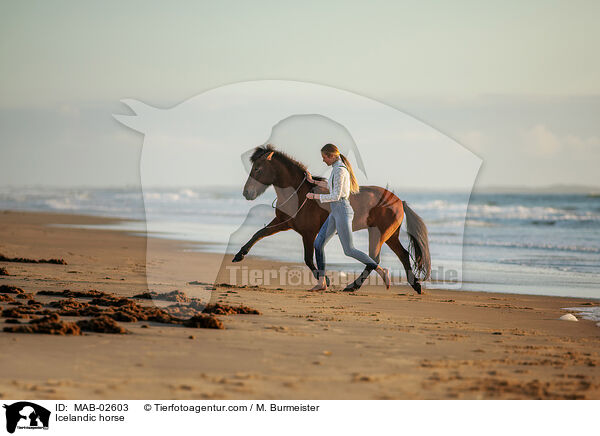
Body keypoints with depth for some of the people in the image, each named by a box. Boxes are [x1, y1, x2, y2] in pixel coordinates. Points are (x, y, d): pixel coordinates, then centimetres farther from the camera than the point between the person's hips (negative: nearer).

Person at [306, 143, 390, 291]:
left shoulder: (339, 170, -17)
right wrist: (313, 181, 34)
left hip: (342, 211, -10)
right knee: (318, 243, 5)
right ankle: (321, 282, 5)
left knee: (349, 250, -8)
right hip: (336, 212, 10)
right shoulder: (339, 167, 14)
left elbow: (336, 196, -20)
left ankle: (382, 271, -4)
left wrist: (314, 196, -11)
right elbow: (331, 185, 31)